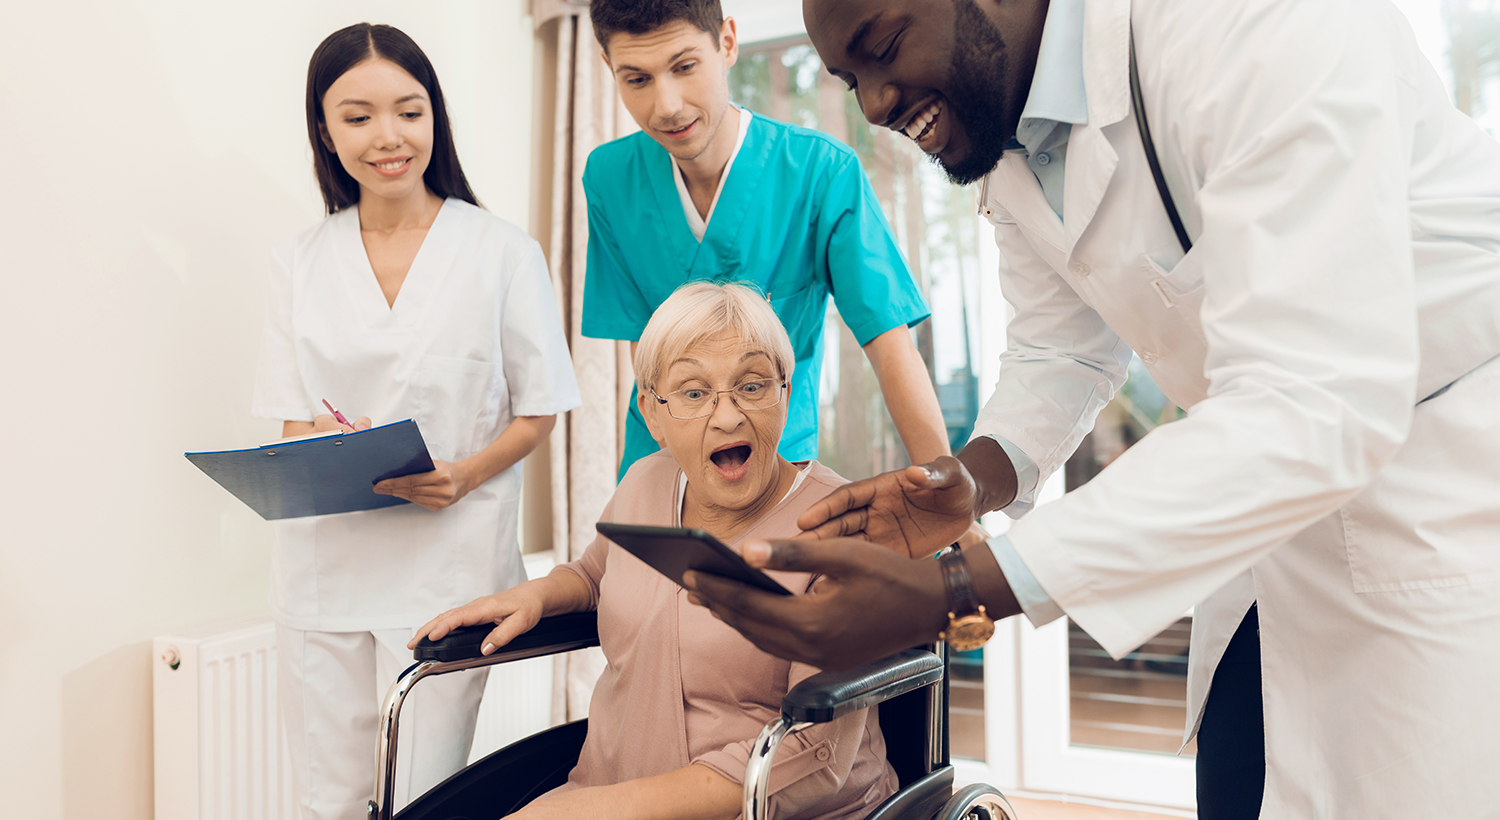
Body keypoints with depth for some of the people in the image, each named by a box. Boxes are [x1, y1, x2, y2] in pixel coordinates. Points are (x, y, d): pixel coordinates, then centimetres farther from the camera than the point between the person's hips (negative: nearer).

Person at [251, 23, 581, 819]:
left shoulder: (502, 251, -1)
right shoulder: (299, 262, 8)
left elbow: (537, 409, 2)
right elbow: (292, 420, 9)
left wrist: (464, 475, -16)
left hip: (449, 563, -3)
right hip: (324, 561, 3)